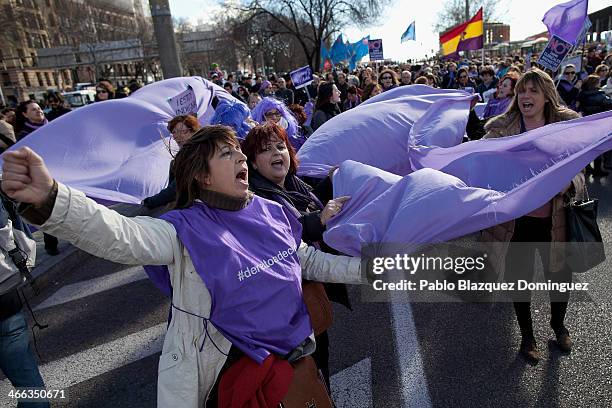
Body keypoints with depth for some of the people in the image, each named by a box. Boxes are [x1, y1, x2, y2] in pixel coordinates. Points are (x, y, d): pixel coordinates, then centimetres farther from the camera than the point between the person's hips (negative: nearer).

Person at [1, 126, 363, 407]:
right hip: (228, 371, -4)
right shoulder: (187, 230, -19)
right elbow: (120, 236, -37)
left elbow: (310, 261, 7)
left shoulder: (271, 212, -3)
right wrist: (49, 199, -54)